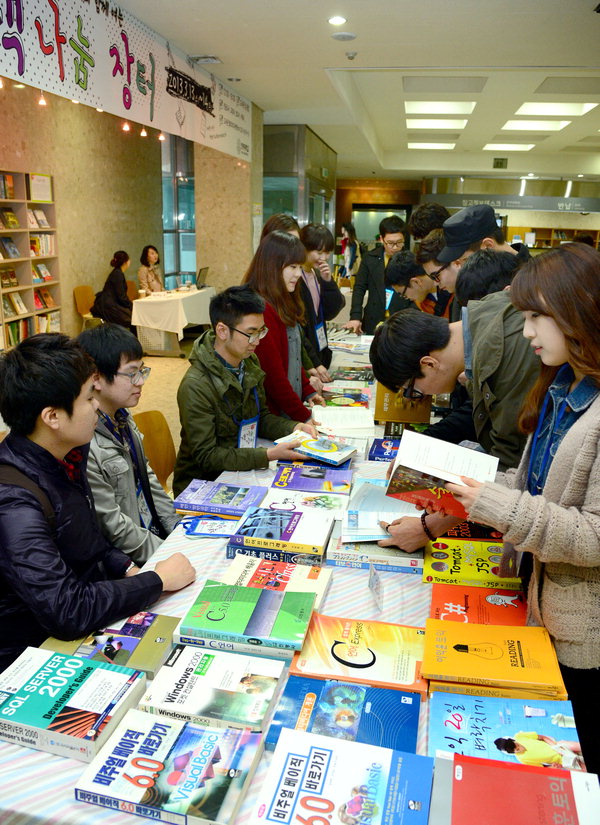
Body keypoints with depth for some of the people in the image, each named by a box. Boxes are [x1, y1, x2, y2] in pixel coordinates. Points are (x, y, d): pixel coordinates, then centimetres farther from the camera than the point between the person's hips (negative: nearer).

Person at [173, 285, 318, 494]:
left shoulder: (250, 363, 2)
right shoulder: (196, 387, -24)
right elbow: (206, 456, -22)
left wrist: (294, 428, -5)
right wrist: (268, 455, -29)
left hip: (243, 472, 7)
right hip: (203, 483, -7)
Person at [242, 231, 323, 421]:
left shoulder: (283, 303, 10)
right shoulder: (261, 309, -21)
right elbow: (272, 374, -21)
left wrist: (308, 392, 9)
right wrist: (304, 417, -17)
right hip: (271, 417, -9)